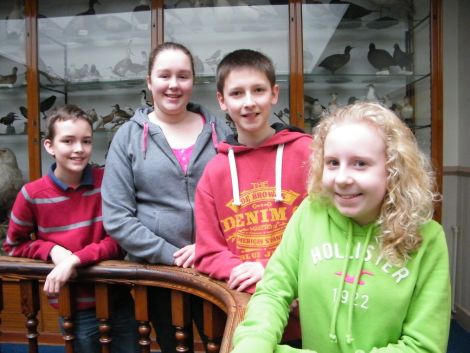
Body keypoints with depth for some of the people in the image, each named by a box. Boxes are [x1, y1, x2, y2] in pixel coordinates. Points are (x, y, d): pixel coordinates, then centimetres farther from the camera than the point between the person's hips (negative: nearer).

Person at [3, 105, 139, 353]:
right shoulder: (32, 194, -10)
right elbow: (13, 245, 4)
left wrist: (76, 258, -22)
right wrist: (52, 250, -14)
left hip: (118, 300, 1)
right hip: (75, 308, 0)